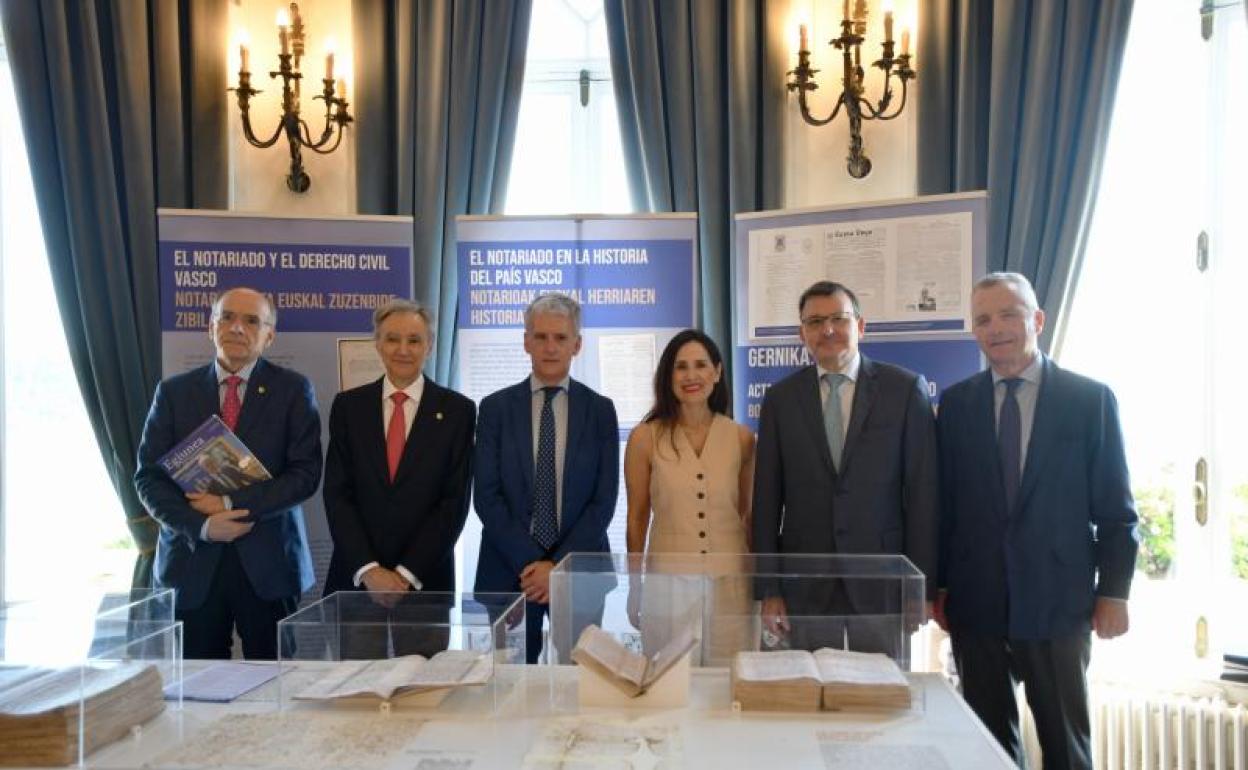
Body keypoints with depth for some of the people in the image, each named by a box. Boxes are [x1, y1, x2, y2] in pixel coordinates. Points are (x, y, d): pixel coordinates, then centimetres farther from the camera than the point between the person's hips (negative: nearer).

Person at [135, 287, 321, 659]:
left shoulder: (293, 390, 2)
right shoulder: (174, 391, 8)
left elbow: (305, 474, -5)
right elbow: (148, 476, 4)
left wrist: (231, 503, -14)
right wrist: (201, 526, -11)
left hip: (268, 562, -1)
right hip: (192, 560, 2)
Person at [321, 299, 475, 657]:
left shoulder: (457, 410, -1)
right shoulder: (348, 405, 5)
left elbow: (454, 501, -4)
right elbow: (337, 494, 0)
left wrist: (407, 574, -10)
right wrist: (368, 570, -10)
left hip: (425, 581, -1)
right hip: (356, 578, 2)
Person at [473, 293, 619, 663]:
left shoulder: (600, 410, 2)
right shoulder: (495, 408, 2)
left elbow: (604, 499, -3)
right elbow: (486, 496, -3)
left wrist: (559, 564, -11)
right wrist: (530, 562, -11)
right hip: (509, 571, 0)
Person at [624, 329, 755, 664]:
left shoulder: (741, 438, 0)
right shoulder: (645, 438, -5)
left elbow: (749, 514, 10)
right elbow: (637, 518, 3)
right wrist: (634, 588, 8)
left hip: (729, 585, 1)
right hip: (667, 585, -1)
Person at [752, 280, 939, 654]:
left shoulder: (906, 388, -1)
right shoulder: (780, 398, 3)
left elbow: (923, 492, -2)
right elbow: (767, 498, 3)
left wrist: (922, 585, -4)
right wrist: (768, 589, 1)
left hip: (882, 580, -1)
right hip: (805, 583, 1)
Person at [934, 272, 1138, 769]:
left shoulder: (1090, 398, 0)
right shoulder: (956, 403, 5)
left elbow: (1115, 507, 0)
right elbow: (944, 502, 6)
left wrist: (1113, 590, -3)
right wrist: (937, 584, 5)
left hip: (1058, 601, -1)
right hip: (975, 602, 2)